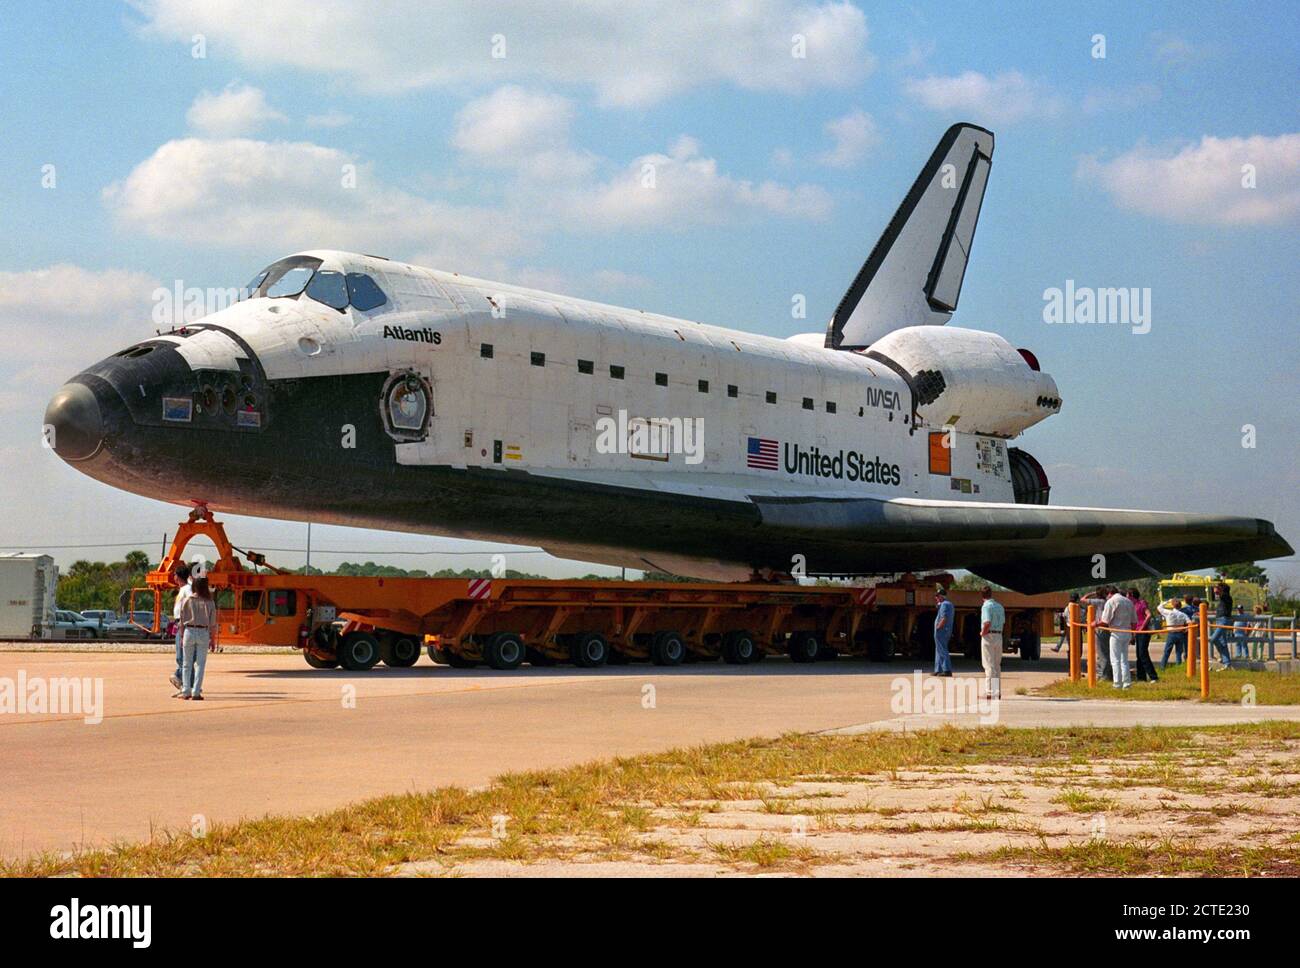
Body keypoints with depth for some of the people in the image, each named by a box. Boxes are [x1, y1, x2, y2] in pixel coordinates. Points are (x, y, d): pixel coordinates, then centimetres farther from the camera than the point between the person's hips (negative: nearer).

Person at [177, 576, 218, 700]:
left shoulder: (187, 600, -1)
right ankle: (196, 692, -1)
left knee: (187, 663, 9)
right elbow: (213, 623, -1)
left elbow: (182, 620, 2)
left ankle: (186, 691, 8)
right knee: (200, 663, 4)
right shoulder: (209, 602, -2)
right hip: (204, 632, -1)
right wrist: (213, 639, 6)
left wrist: (182, 635, 11)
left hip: (189, 631, 1)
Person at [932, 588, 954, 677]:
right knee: (939, 651, 16)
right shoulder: (950, 604, 17)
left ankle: (947, 670, -12)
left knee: (942, 651, -9)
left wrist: (938, 628, -16)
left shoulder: (944, 604, -15)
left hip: (941, 631, -10)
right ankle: (938, 670, 19)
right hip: (947, 632, 10)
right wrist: (937, 604, 15)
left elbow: (944, 619, -24)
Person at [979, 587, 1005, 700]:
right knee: (997, 665, 14)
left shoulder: (986, 606, -14)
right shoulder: (1000, 606, 11)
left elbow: (987, 623, -25)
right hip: (999, 635, 7)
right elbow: (1003, 622, 15)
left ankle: (990, 692, -7)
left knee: (989, 665, -5)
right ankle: (997, 691, 17)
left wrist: (983, 633, -10)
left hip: (988, 636, -7)